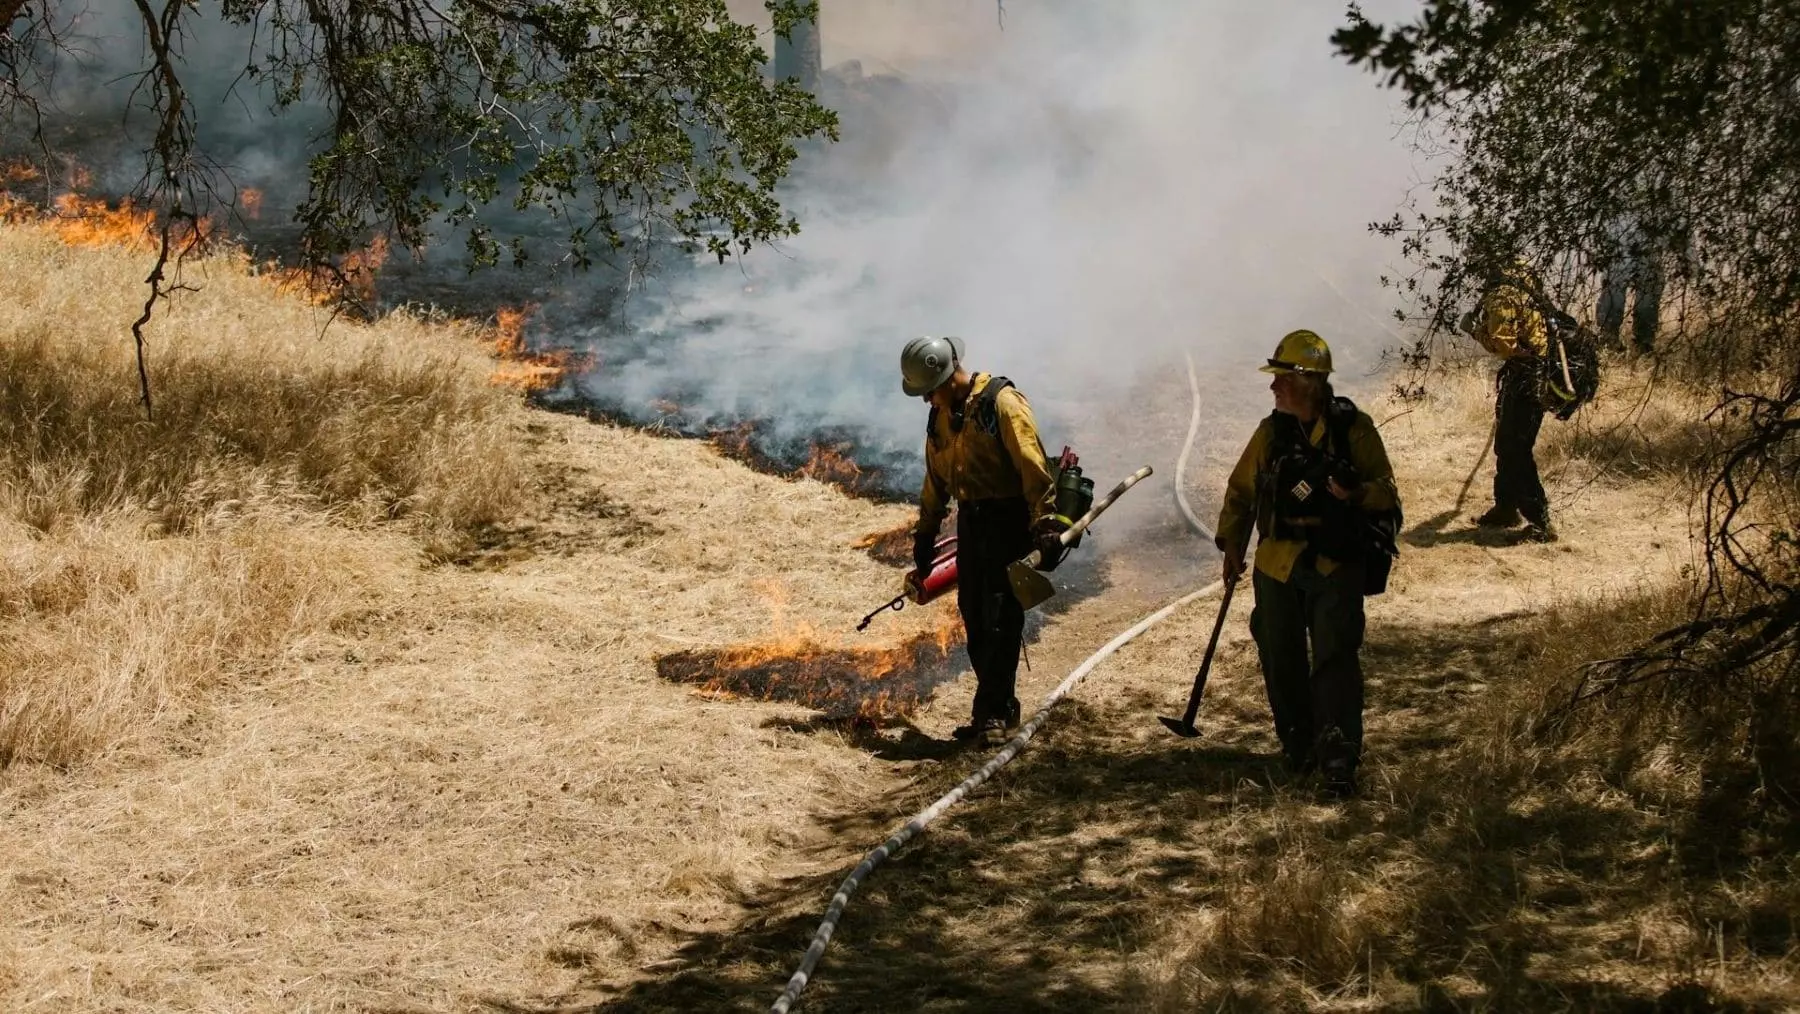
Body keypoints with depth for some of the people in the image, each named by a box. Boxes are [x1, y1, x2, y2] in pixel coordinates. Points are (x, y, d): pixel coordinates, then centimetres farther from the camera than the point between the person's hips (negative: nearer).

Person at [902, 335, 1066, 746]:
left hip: (1009, 522, -8)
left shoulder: (1002, 402, -13)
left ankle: (992, 713, -7)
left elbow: (1034, 467, -18)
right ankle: (999, 708, 16)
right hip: (970, 523, 8)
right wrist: (923, 550, 22)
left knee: (1001, 620, -9)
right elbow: (935, 484, 20)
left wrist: (1046, 528, -25)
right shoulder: (940, 416, 11)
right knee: (974, 619, 8)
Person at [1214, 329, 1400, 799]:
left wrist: (1357, 493, -24)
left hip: (1335, 566, -4)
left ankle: (1338, 760, -12)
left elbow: (1386, 492, -2)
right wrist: (1231, 544, 4)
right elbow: (1241, 491, 13)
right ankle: (1297, 746, 28)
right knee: (1281, 660, 10)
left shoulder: (1353, 429, -5)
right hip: (1276, 566, 4)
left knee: (1335, 659, -12)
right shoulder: (1271, 432, 5)